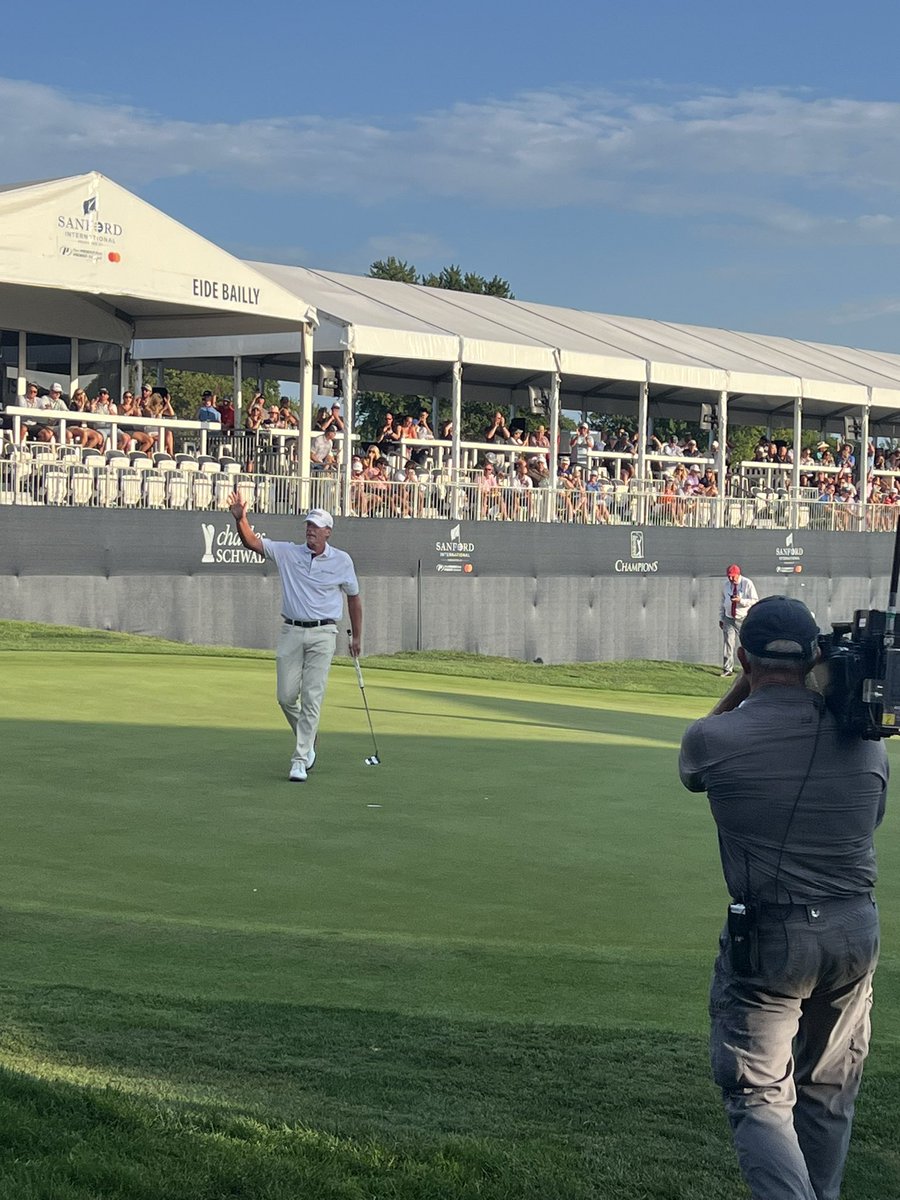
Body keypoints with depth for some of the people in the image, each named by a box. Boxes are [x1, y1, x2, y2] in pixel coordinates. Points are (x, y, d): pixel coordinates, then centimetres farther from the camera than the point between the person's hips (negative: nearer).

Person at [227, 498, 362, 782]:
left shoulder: (342, 561, 3)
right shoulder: (287, 553, 4)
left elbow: (353, 597, 14)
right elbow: (252, 542, -5)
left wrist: (357, 637, 17)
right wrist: (240, 519, -25)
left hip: (322, 634, -2)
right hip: (291, 631, 2)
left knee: (312, 698, -8)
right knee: (286, 696, 2)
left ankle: (300, 761, -6)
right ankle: (308, 742, 28)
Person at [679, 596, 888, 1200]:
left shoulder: (714, 739, -11)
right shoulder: (864, 737, -2)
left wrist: (745, 683, 12)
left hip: (767, 937, -4)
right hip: (857, 934, 4)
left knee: (760, 1097, 1)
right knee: (828, 1095, 18)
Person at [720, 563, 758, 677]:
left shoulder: (747, 584, -9)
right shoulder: (726, 585, 6)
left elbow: (754, 601, -13)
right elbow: (722, 602, 15)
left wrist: (740, 600, -26)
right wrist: (721, 618, 13)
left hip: (744, 619, -3)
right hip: (729, 619, 3)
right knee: (729, 643, -2)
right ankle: (727, 669, 1)